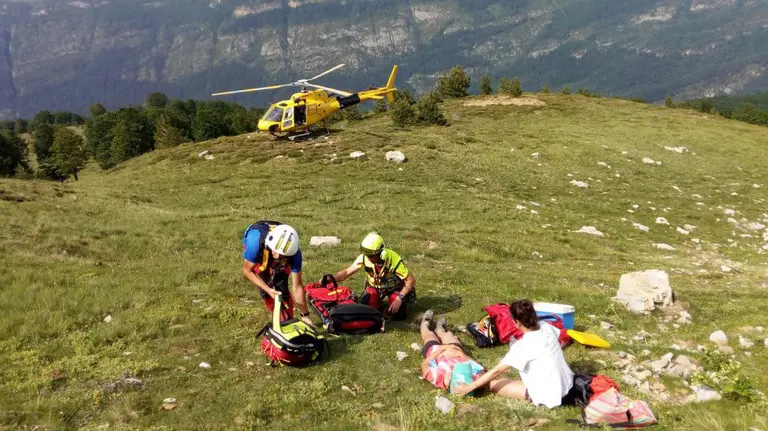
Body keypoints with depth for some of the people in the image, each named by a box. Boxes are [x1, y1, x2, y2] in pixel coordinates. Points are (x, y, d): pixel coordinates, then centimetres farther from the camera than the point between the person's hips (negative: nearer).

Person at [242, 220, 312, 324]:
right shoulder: (255, 241, -45)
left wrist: (305, 316, -25)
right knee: (265, 292, -13)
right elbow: (247, 270, -27)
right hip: (257, 255, 0)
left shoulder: (294, 253, -38)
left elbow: (297, 286, -29)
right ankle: (277, 320, 12)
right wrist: (268, 290, -38)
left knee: (281, 290, -18)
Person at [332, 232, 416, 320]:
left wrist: (400, 298, -33)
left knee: (399, 315, -22)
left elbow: (411, 280, -24)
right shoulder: (364, 257, -24)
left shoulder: (393, 260, -32)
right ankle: (378, 305, 11)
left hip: (394, 287, -2)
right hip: (375, 286, 2)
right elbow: (347, 272, -15)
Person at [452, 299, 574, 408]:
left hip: (549, 395, -7)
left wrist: (469, 387, -9)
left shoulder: (523, 346, -22)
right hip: (568, 384, 8)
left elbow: (496, 371, -17)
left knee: (492, 383, -3)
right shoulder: (546, 326, -5)